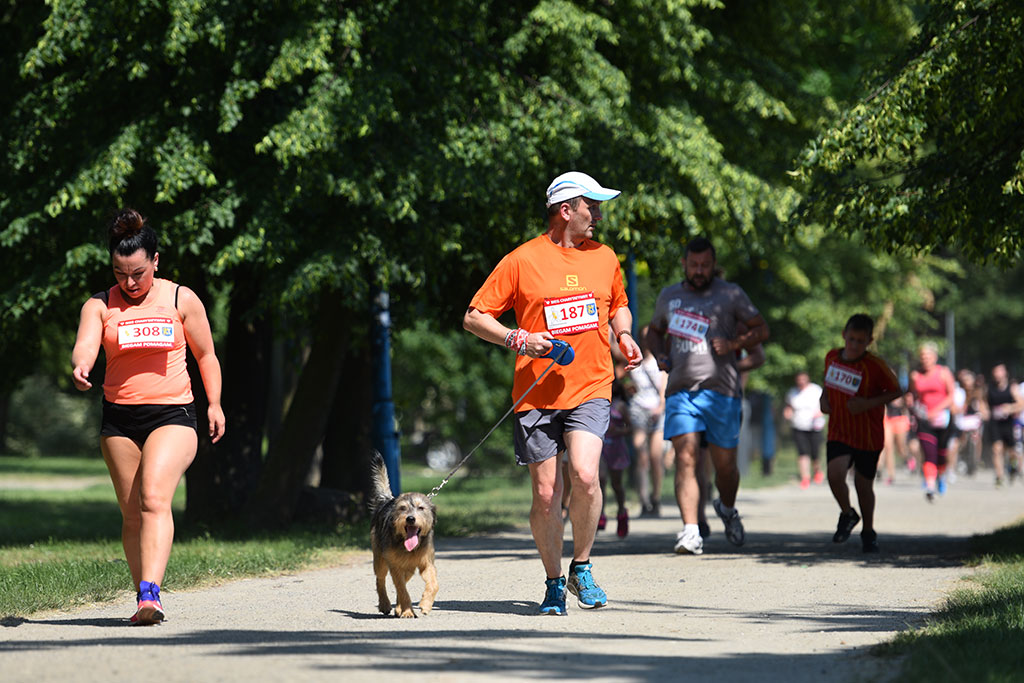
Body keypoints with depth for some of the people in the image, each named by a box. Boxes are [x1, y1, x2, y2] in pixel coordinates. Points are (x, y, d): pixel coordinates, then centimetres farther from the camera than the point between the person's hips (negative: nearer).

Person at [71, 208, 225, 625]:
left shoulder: (181, 300, 4)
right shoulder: (100, 305, 4)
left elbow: (205, 355, 13)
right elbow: (85, 345, -13)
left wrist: (214, 404, 4)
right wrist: (80, 367, -36)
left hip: (172, 414, -3)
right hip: (119, 418, 3)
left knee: (154, 498, -22)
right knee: (131, 513, 6)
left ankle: (150, 594, -32)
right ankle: (145, 599, 16)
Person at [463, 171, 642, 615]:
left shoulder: (605, 258, 11)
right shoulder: (521, 261, -1)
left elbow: (618, 305, 30)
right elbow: (474, 318, 0)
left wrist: (623, 335, 8)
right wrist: (518, 340, -14)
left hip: (590, 388, 1)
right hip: (536, 392, -1)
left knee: (584, 476, -20)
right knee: (546, 494, 0)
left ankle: (581, 567, 2)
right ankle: (554, 583, 19)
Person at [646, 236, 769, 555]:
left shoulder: (730, 294, 4)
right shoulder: (668, 296, 14)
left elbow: (761, 329, 5)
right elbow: (654, 331, 30)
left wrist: (733, 344, -13)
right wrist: (660, 356, 9)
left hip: (721, 389, -2)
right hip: (680, 390, 2)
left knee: (725, 465, 5)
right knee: (685, 458, -15)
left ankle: (727, 508, 37)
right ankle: (690, 532, -21)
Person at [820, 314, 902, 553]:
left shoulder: (875, 366, -15)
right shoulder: (832, 357, 0)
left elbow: (896, 390, -7)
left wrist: (868, 403, -19)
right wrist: (824, 398, -1)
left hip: (868, 436, -2)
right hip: (839, 432, 2)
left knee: (863, 485, 8)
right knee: (835, 474, -20)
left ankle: (869, 532, 32)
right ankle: (847, 515, 10)